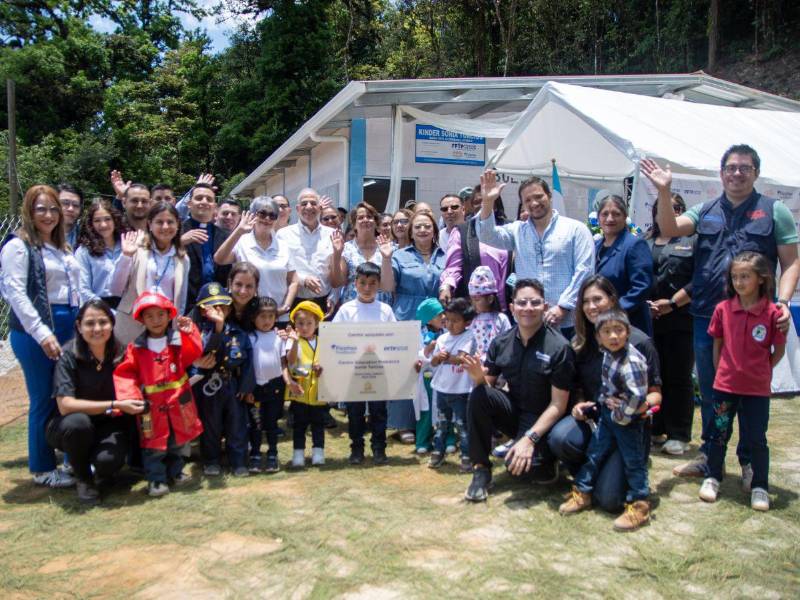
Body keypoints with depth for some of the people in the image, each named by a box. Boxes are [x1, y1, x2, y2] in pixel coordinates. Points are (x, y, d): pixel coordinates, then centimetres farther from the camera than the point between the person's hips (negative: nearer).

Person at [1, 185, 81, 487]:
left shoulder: (61, 247, 18)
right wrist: (42, 333, -20)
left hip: (68, 327, 7)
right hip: (35, 332, -7)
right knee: (44, 400, -1)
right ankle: (42, 469, 12)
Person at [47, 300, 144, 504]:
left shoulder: (121, 353, -10)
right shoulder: (69, 355, -17)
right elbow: (65, 405, -25)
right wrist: (115, 405, -30)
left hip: (110, 425, 1)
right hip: (73, 428, -1)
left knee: (109, 460, -30)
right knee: (77, 422, -35)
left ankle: (101, 471, 10)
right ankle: (83, 479, -6)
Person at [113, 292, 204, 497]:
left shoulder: (180, 341, -1)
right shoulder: (136, 348, -3)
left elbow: (194, 353, -18)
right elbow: (125, 373, -6)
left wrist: (190, 332, -29)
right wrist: (130, 396, -18)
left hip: (178, 401, 2)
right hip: (151, 405, -1)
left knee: (178, 440, 16)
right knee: (154, 444, 2)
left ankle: (175, 472, 33)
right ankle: (156, 480, 15)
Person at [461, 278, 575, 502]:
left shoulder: (559, 347, -16)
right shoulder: (501, 342, -3)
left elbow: (558, 405, -16)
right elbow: (487, 386, 1)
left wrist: (530, 438, -25)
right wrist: (478, 378, -23)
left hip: (541, 421, -4)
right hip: (513, 411, 5)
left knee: (518, 463, -30)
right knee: (478, 395, -23)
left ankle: (543, 461, 7)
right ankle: (481, 468, -11)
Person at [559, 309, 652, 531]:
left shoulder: (631, 360, -25)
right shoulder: (607, 355, 1)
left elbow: (637, 395, -29)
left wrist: (621, 415, -19)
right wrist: (606, 399, 0)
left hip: (627, 420, -8)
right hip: (608, 414, 8)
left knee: (633, 460, 3)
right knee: (594, 452, 14)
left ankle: (639, 506, 12)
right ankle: (582, 492, 27)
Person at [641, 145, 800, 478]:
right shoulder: (705, 211, 11)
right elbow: (670, 229, -4)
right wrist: (664, 192, -16)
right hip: (707, 316, 3)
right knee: (710, 390, 14)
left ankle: (750, 462, 23)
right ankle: (709, 454, 29)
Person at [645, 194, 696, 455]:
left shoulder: (692, 240, 3)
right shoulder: (645, 243, 14)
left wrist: (672, 302, -12)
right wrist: (645, 304, -6)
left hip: (680, 320, -3)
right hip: (649, 320, 3)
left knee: (679, 378, 2)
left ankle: (679, 435, 11)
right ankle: (655, 428, 21)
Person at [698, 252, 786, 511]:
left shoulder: (772, 313, -12)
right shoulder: (723, 309, -6)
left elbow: (779, 351, 0)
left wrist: (759, 371, 4)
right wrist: (720, 373, 6)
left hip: (757, 388, -2)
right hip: (725, 385, 2)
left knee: (756, 439, 7)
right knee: (719, 433, 13)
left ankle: (760, 487, 24)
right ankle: (712, 477, 31)